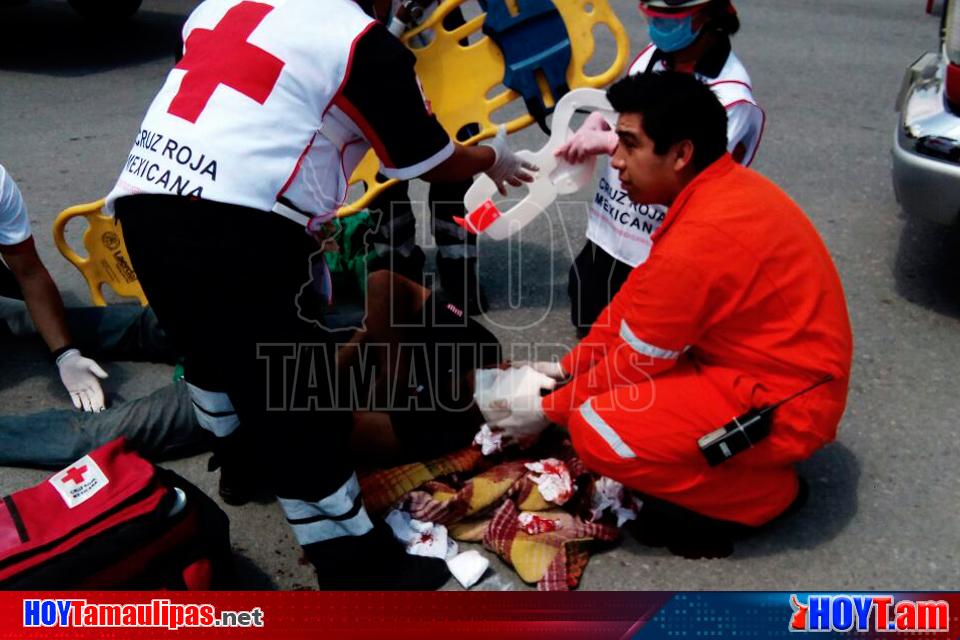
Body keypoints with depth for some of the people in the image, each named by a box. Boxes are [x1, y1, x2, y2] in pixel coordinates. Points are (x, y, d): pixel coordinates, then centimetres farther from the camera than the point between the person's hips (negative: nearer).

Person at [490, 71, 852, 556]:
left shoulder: (699, 239, -28)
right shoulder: (724, 187, 1)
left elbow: (633, 361, -17)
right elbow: (635, 297, 8)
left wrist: (548, 410, -3)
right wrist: (567, 366, 8)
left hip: (782, 403, -10)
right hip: (789, 369, 10)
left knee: (595, 430, -21)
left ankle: (762, 492, -2)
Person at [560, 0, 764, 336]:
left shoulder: (730, 96, -21)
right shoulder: (651, 56, 0)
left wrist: (607, 141, -28)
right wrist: (592, 128, -8)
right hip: (603, 233, 7)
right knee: (587, 323, 21)